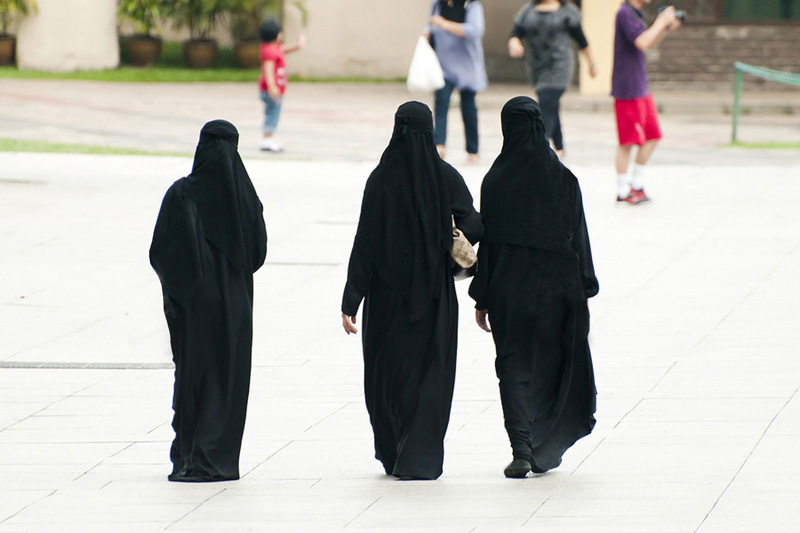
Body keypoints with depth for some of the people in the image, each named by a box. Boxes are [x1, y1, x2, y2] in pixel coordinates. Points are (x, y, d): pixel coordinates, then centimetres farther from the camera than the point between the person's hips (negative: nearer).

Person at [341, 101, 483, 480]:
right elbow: (473, 228, -11)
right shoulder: (446, 177, -6)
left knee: (387, 373, 14)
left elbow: (365, 242, -9)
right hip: (435, 293, 0)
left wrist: (351, 301, -7)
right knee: (430, 374, 7)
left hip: (388, 292, 0)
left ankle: (392, 453, 23)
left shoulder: (381, 179, -9)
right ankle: (421, 458, -1)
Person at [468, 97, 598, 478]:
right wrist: (583, 292, 6)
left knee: (513, 367, 4)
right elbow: (578, 236, -2)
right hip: (554, 286, 1)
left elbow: (486, 241, -5)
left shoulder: (496, 181, -8)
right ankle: (545, 450, 21)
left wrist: (481, 299, 1)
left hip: (508, 289, -1)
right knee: (550, 364, 16)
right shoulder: (563, 180, -4)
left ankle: (521, 450, -11)